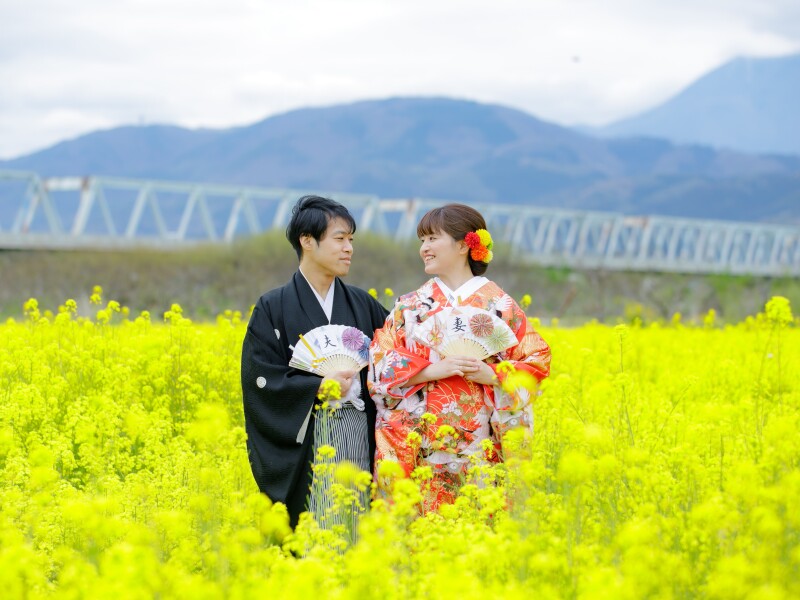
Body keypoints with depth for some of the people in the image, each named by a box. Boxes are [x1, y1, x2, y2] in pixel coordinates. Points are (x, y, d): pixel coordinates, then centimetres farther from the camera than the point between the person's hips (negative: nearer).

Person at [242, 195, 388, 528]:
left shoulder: (362, 304, 11)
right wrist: (319, 387, -15)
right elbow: (260, 379, -7)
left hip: (358, 436, 4)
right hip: (304, 436, -4)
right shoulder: (273, 309, -1)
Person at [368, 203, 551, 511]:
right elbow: (381, 364, 2)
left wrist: (492, 375, -12)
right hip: (419, 446, 1)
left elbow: (538, 361, 4)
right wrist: (434, 370, -12)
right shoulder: (410, 305, 10)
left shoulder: (500, 305, 5)